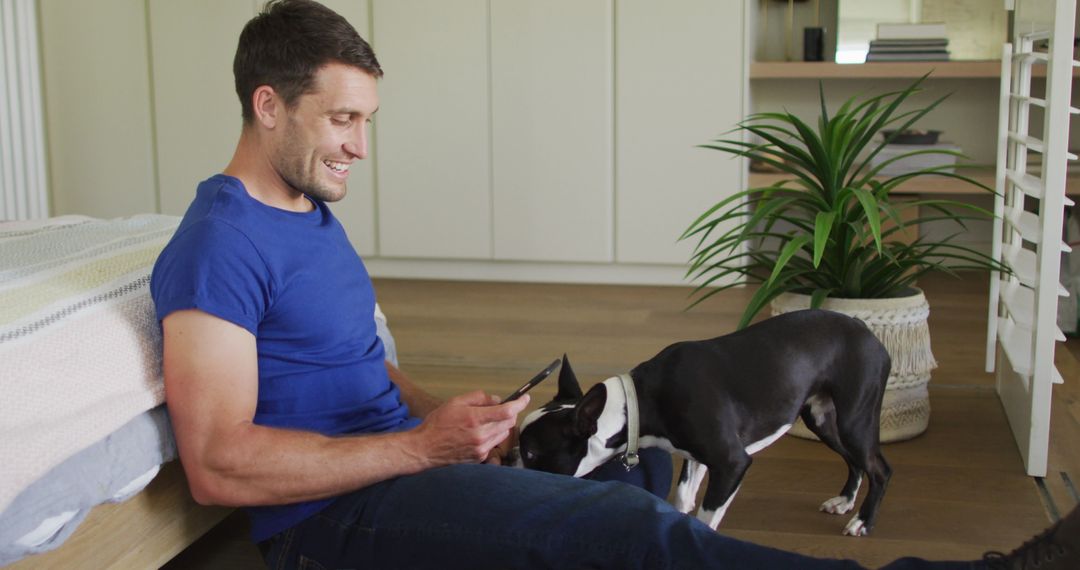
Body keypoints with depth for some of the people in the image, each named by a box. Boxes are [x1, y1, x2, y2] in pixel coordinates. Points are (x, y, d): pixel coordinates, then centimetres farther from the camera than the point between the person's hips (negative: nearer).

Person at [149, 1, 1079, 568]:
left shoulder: (313, 214, 15)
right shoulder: (220, 244, -17)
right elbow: (218, 466, -24)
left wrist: (446, 419, 2)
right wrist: (425, 444, -22)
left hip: (394, 461, 11)